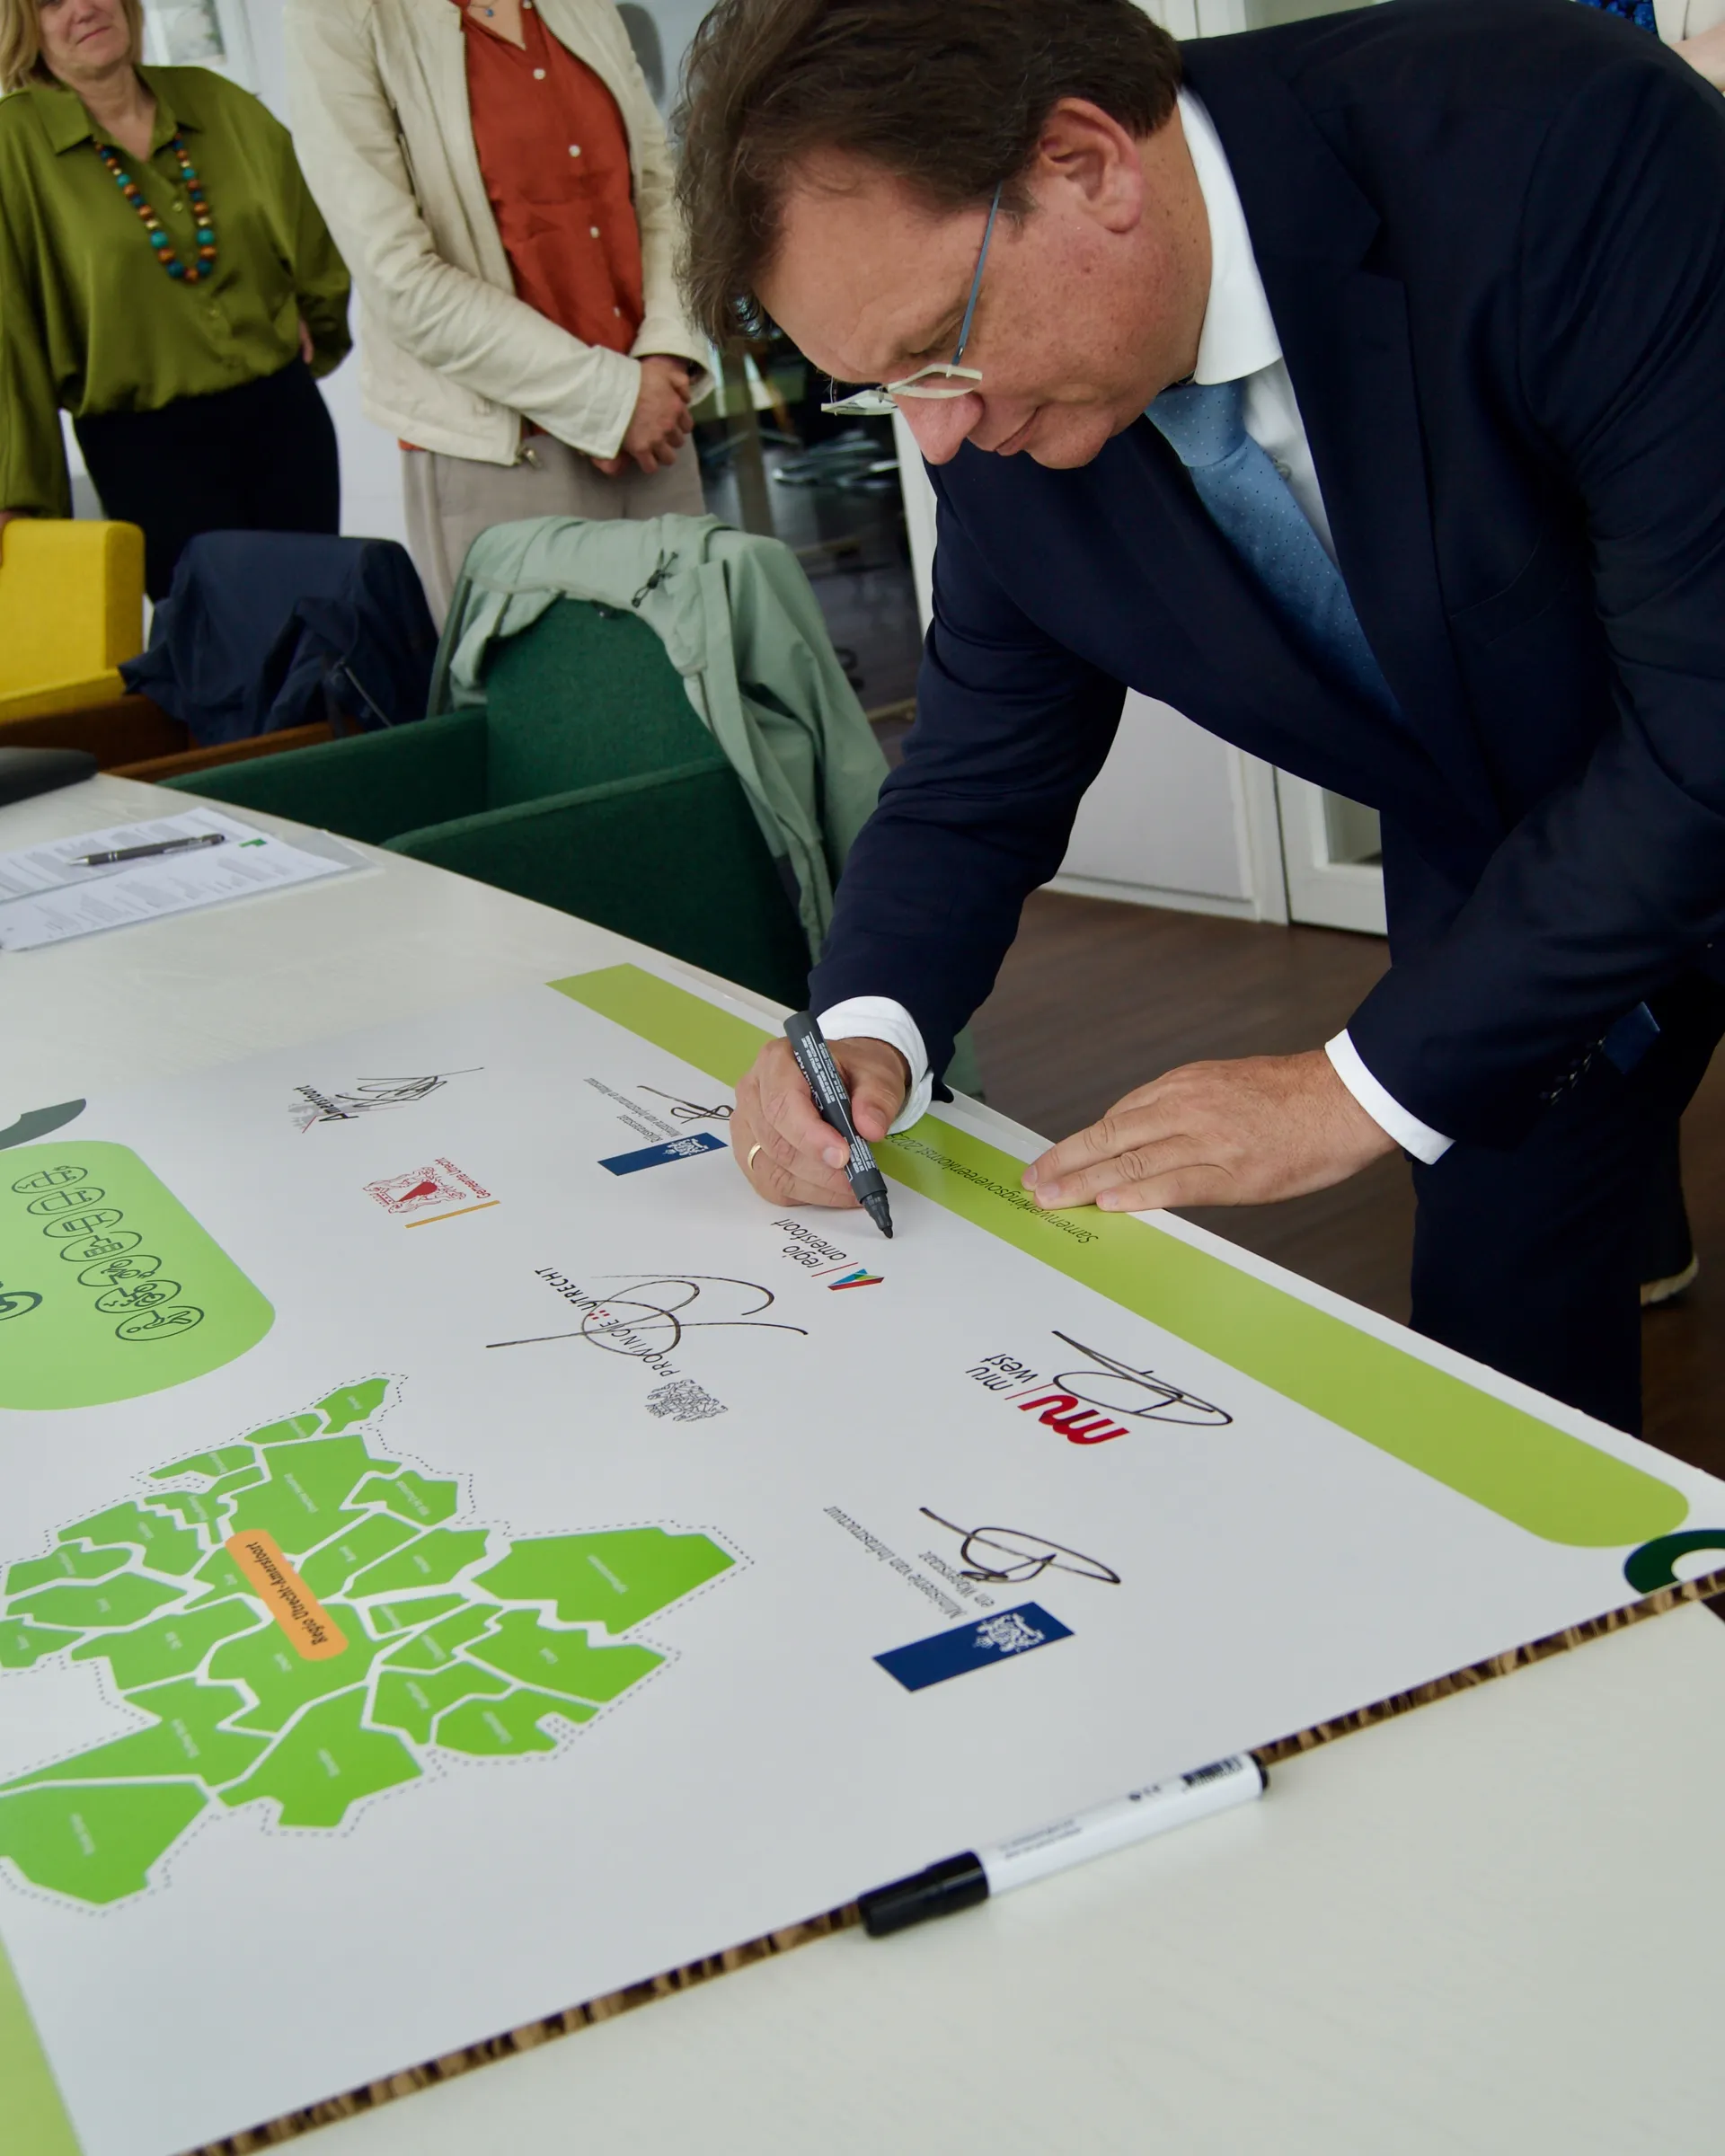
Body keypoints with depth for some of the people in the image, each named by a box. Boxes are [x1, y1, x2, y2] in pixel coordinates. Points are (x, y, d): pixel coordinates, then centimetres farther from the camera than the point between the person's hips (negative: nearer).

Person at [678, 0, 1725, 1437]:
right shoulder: (1004, 426, -15)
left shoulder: (1559, 140, -33)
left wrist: (1363, 1089, -30)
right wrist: (867, 1033, -23)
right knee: (1496, 1338, 6)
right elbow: (976, 792, -2)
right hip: (1499, 872, 4)